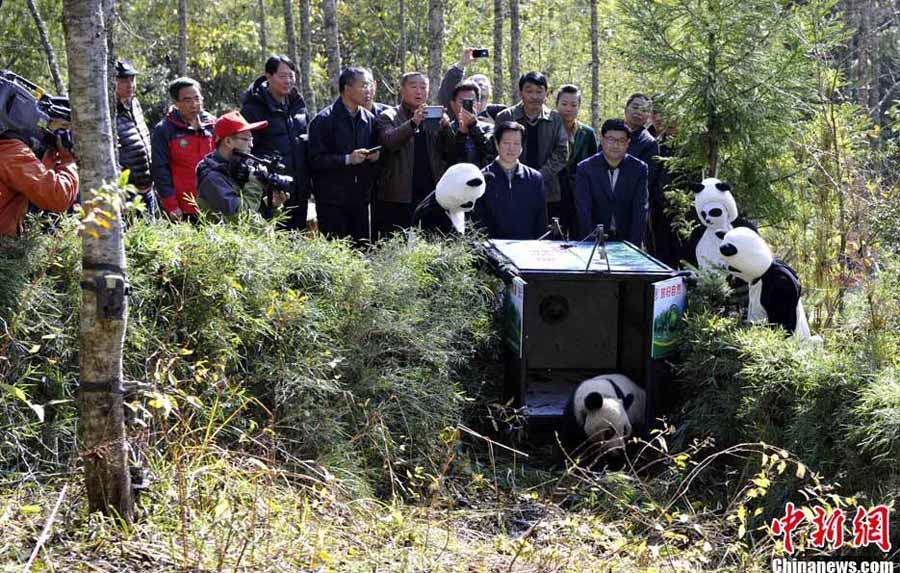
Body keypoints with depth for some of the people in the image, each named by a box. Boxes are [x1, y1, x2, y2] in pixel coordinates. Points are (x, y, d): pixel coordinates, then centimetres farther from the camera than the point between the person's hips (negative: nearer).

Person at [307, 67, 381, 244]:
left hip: (360, 198, 5)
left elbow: (375, 151, 25)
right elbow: (316, 160, -11)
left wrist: (375, 156, 1)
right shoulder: (324, 120, -5)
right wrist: (347, 159, -19)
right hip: (332, 201, -5)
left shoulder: (369, 119, 13)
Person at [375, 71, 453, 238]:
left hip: (432, 197, 3)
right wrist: (414, 122, -27)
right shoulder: (388, 117, 6)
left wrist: (446, 127, -13)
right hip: (399, 198, -3)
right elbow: (388, 141, -13)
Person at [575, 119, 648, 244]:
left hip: (626, 240, 1)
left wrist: (633, 246, -13)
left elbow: (640, 210, -4)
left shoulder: (639, 169, 0)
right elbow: (584, 211, -8)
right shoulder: (585, 168, -3)